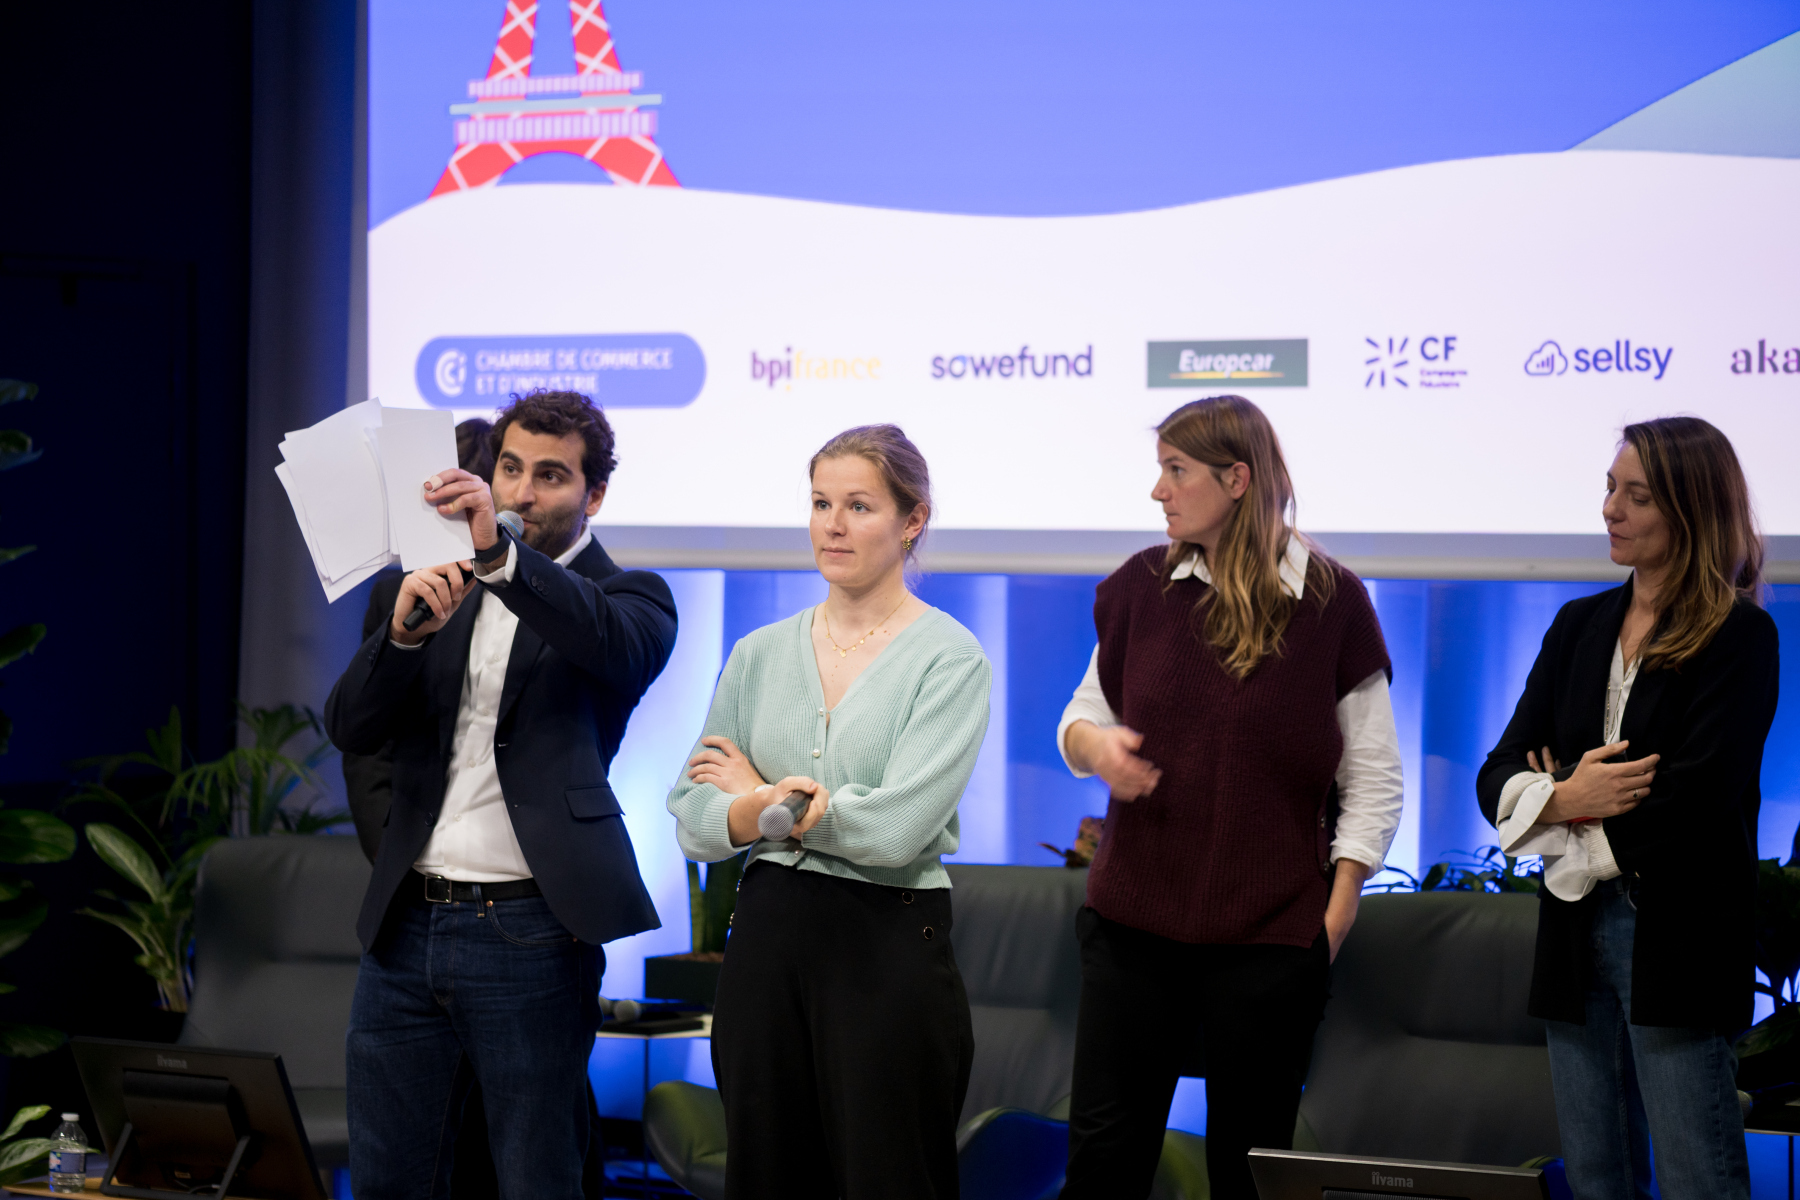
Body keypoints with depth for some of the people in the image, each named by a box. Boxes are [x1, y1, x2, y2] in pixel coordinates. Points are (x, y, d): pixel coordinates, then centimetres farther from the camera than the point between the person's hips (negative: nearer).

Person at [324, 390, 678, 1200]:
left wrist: (499, 554, -37)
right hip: (407, 926, 5)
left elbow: (620, 645, -24)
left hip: (528, 932, -5)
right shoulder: (444, 592, 14)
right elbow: (350, 728, 5)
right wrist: (404, 631, -15)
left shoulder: (628, 597, 2)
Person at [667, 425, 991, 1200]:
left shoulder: (950, 659, -6)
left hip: (887, 945, -5)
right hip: (767, 939, 5)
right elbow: (690, 816, 6)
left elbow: (897, 829, -17)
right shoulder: (760, 654, 10)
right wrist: (759, 810, -17)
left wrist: (760, 793, -4)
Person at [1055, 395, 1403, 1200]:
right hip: (1134, 922, 3)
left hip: (1271, 937, -3)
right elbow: (1082, 716, 16)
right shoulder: (1140, 587, 6)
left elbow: (1374, 783, 0)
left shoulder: (1330, 601, -3)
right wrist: (1095, 747, -8)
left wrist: (1335, 920, -6)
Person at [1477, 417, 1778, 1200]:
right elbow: (1498, 776, 7)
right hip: (1578, 933, 6)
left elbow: (1695, 801, -15)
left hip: (1677, 946, -6)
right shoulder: (1580, 626, 13)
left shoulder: (1739, 637, -6)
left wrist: (1569, 808, -5)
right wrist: (1567, 797, -13)